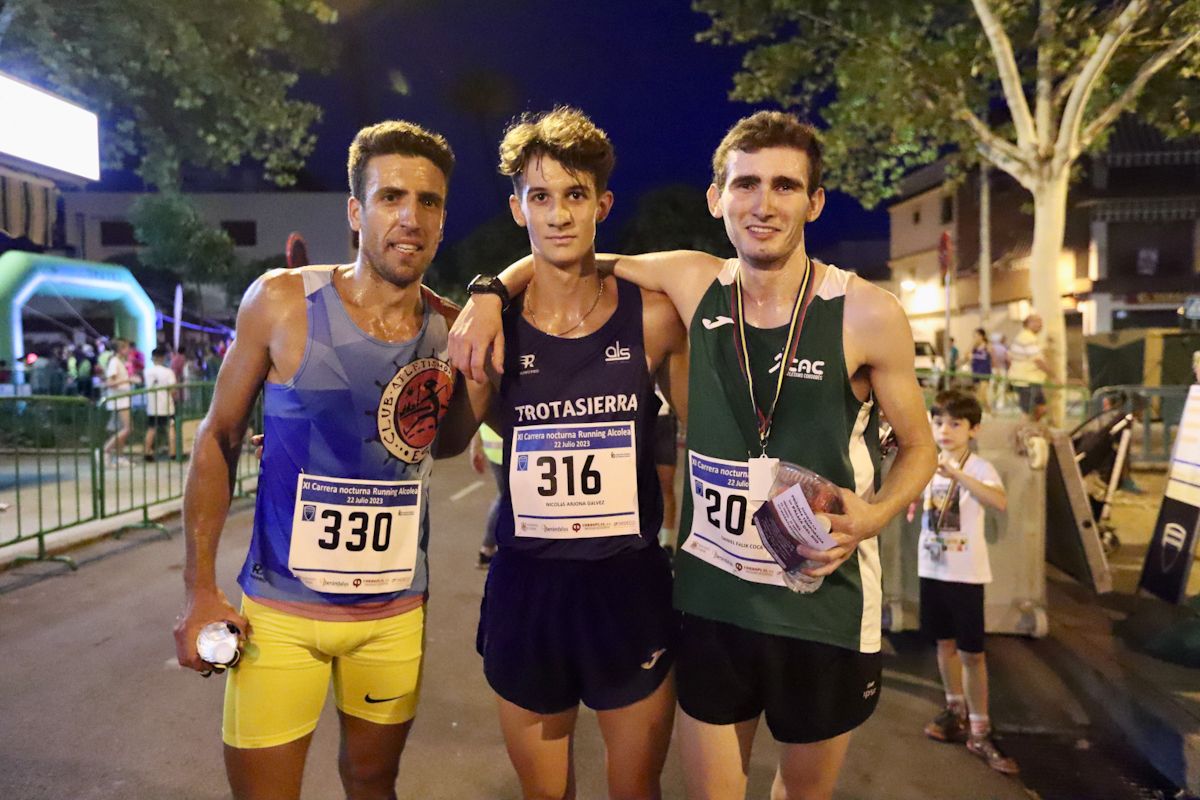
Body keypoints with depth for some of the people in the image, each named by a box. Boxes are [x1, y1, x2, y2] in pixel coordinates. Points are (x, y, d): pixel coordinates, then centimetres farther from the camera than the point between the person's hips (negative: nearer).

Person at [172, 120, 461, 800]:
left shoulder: (451, 331, -5)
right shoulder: (282, 302, -10)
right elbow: (219, 438, -1)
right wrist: (200, 589, -3)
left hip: (396, 616, 2)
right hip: (278, 613, -2)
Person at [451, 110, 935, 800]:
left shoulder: (868, 314, -12)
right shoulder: (693, 284, -6)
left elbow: (918, 448, 1)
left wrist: (871, 516, -18)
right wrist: (490, 292, -8)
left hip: (825, 603, -1)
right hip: (710, 595, 1)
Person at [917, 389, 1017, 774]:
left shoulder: (979, 468, -13)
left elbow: (1000, 502, -33)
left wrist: (957, 475, -42)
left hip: (966, 572, -5)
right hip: (932, 567, 5)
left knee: (971, 653, 0)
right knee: (945, 642, 17)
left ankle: (979, 732, 11)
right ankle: (955, 712, 35)